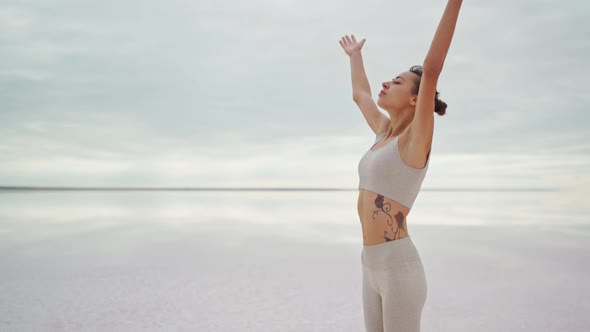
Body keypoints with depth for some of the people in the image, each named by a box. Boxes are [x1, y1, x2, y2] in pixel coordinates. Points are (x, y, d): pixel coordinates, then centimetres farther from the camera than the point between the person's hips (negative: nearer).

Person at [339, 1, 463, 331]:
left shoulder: (418, 136, -7)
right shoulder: (387, 131, 14)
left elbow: (432, 68, -21)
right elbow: (360, 94, 32)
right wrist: (355, 54, 48)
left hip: (400, 267, -9)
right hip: (375, 267, 9)